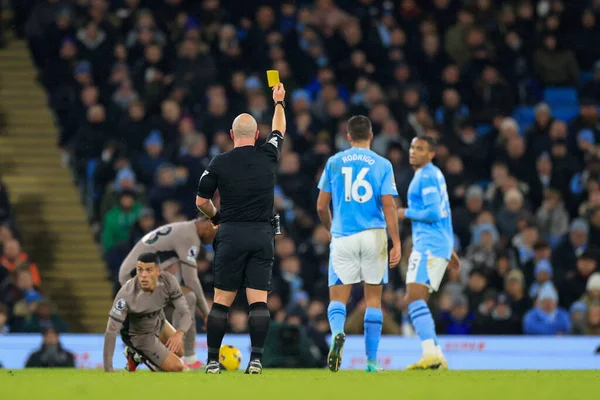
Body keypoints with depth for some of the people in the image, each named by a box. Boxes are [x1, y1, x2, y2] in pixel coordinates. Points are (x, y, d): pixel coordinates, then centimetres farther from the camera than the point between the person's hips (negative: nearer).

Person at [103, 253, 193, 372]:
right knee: (177, 367, -7)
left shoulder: (168, 281, -27)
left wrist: (179, 334, -46)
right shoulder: (126, 294, -41)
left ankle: (138, 356, 35)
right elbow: (111, 332, -39)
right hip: (138, 335, -6)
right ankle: (136, 356, 13)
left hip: (159, 323, 6)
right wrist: (108, 370, -43)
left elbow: (185, 312, -23)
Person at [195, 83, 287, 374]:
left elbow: (201, 200, 2)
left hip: (231, 234, -1)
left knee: (221, 301, 3)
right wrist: (279, 102, 40)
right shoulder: (268, 156, 2)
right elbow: (279, 130, 23)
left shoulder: (219, 163, -3)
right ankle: (256, 359, -11)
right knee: (258, 300, -1)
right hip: (262, 235, 1)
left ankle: (212, 360, 4)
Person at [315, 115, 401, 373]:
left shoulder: (334, 163, 5)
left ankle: (338, 332, -31)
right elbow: (389, 206, -7)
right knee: (373, 298, 9)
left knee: (338, 296, 3)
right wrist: (396, 243, -6)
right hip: (374, 235, 0)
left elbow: (321, 206, 6)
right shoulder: (382, 165, 1)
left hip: (342, 236, 0)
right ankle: (371, 360, 9)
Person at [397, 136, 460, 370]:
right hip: (441, 244, 10)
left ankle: (431, 354, -28)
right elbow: (443, 213, 28)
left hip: (429, 246, -10)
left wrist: (406, 213, -5)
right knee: (416, 301, 11)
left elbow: (433, 213, -20)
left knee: (414, 298, -18)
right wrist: (450, 248, 33)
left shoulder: (426, 177, -10)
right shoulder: (434, 174, 22)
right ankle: (436, 356, 8)